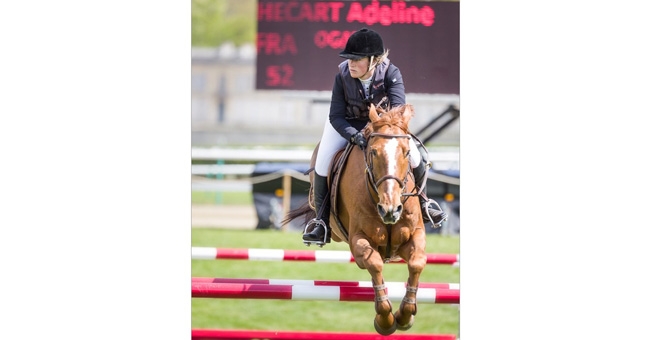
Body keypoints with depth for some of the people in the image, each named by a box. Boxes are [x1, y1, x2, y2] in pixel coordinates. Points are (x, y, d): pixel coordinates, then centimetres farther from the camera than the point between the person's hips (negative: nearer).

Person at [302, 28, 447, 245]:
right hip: (347, 125, 0)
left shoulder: (390, 73, -26)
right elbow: (336, 116, -23)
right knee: (323, 161, -21)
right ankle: (322, 222, -8)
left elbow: (398, 108, -37)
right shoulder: (342, 76, -25)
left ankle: (421, 204, 12)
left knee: (414, 154, -16)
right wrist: (355, 136, -42)